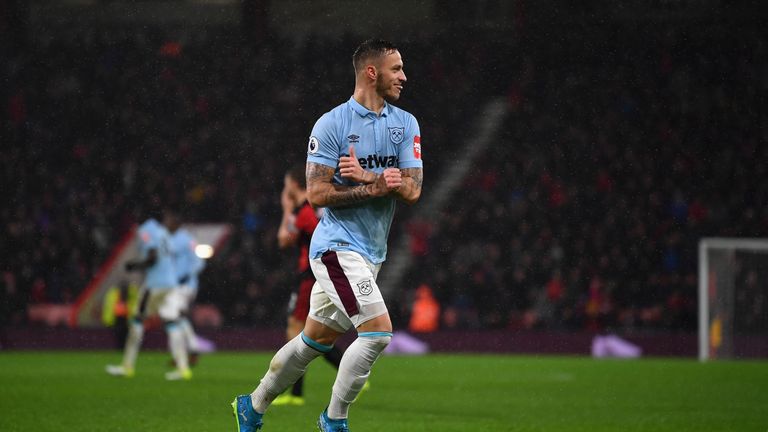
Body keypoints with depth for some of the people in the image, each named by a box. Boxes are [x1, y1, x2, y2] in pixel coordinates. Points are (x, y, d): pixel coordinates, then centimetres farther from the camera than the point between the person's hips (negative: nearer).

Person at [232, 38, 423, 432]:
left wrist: (365, 175, -16)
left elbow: (411, 190, -1)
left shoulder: (406, 124, 7)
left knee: (315, 340, 14)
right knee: (378, 330, -18)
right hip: (338, 246, -7)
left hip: (370, 252, 7)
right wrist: (376, 187, -18)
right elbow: (317, 193, -14)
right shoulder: (331, 125, -9)